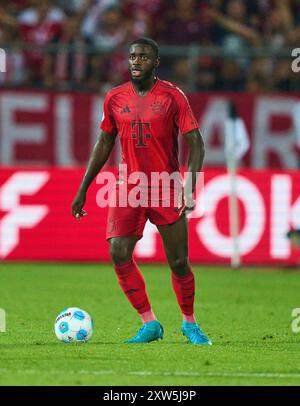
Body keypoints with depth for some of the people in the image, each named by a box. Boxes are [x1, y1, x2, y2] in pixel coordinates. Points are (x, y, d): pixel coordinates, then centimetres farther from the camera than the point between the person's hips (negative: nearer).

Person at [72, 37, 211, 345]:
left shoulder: (172, 96, -5)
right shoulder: (115, 98, 6)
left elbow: (195, 143, -6)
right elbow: (104, 144, 16)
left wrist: (189, 189, -19)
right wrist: (82, 190, 15)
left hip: (167, 190, -2)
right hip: (128, 188, 3)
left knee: (179, 262, -1)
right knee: (118, 254, -14)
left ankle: (189, 323, 23)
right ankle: (149, 324, -3)